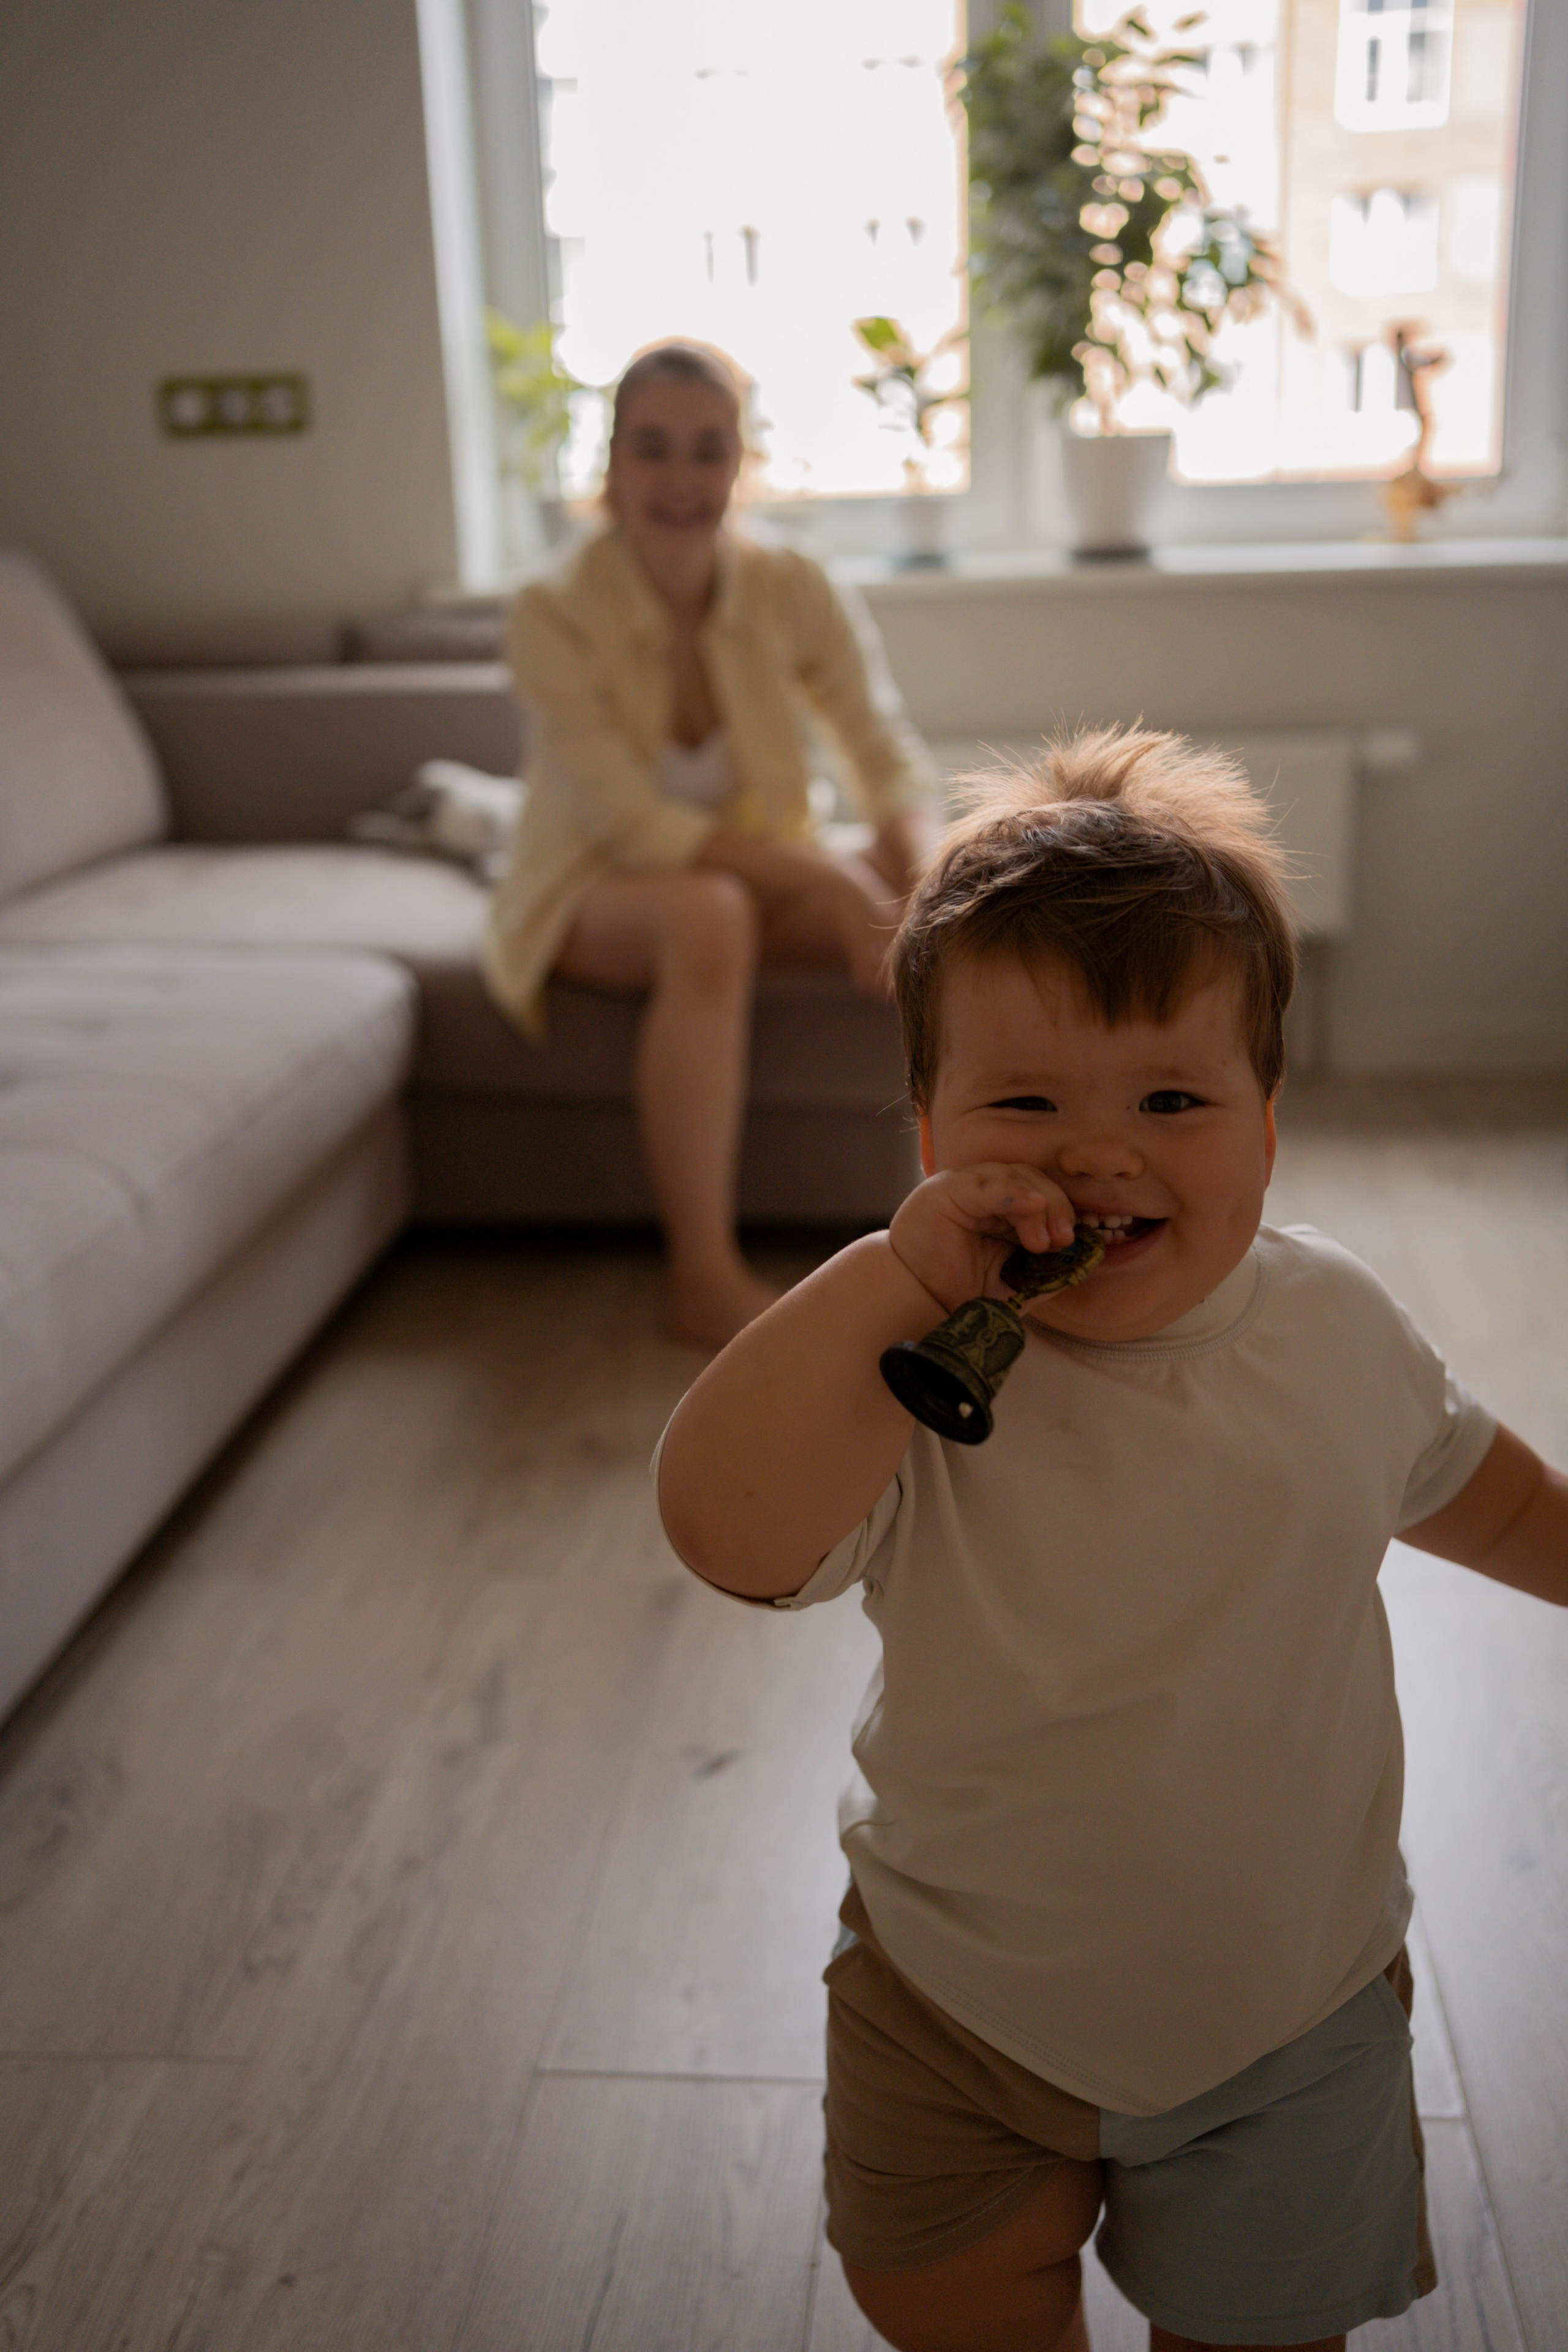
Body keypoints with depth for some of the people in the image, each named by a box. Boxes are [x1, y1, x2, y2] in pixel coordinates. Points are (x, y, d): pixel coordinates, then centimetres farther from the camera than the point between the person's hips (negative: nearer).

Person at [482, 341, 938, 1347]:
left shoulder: (791, 587, -11)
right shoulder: (554, 615, -20)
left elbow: (894, 757, -14)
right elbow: (636, 825, -25)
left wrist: (920, 873, -36)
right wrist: (826, 877, -35)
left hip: (761, 864, 4)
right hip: (597, 895, -3)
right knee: (708, 913, -39)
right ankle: (704, 1278, -30)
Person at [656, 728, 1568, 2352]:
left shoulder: (1337, 1328, -11)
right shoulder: (917, 1373, -25)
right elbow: (731, 1529, -44)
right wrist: (895, 1272, -45)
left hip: (1291, 2021, 2)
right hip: (957, 2023, -2)